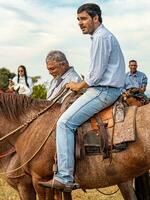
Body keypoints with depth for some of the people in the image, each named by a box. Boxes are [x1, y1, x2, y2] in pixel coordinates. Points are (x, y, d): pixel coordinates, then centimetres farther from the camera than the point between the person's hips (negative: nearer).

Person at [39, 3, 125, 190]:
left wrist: (79, 86, -2)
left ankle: (64, 177, -23)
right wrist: (83, 83, 15)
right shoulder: (103, 36, 21)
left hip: (104, 91, -11)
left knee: (65, 123, -19)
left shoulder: (101, 37, -13)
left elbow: (96, 75, -17)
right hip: (106, 89, 11)